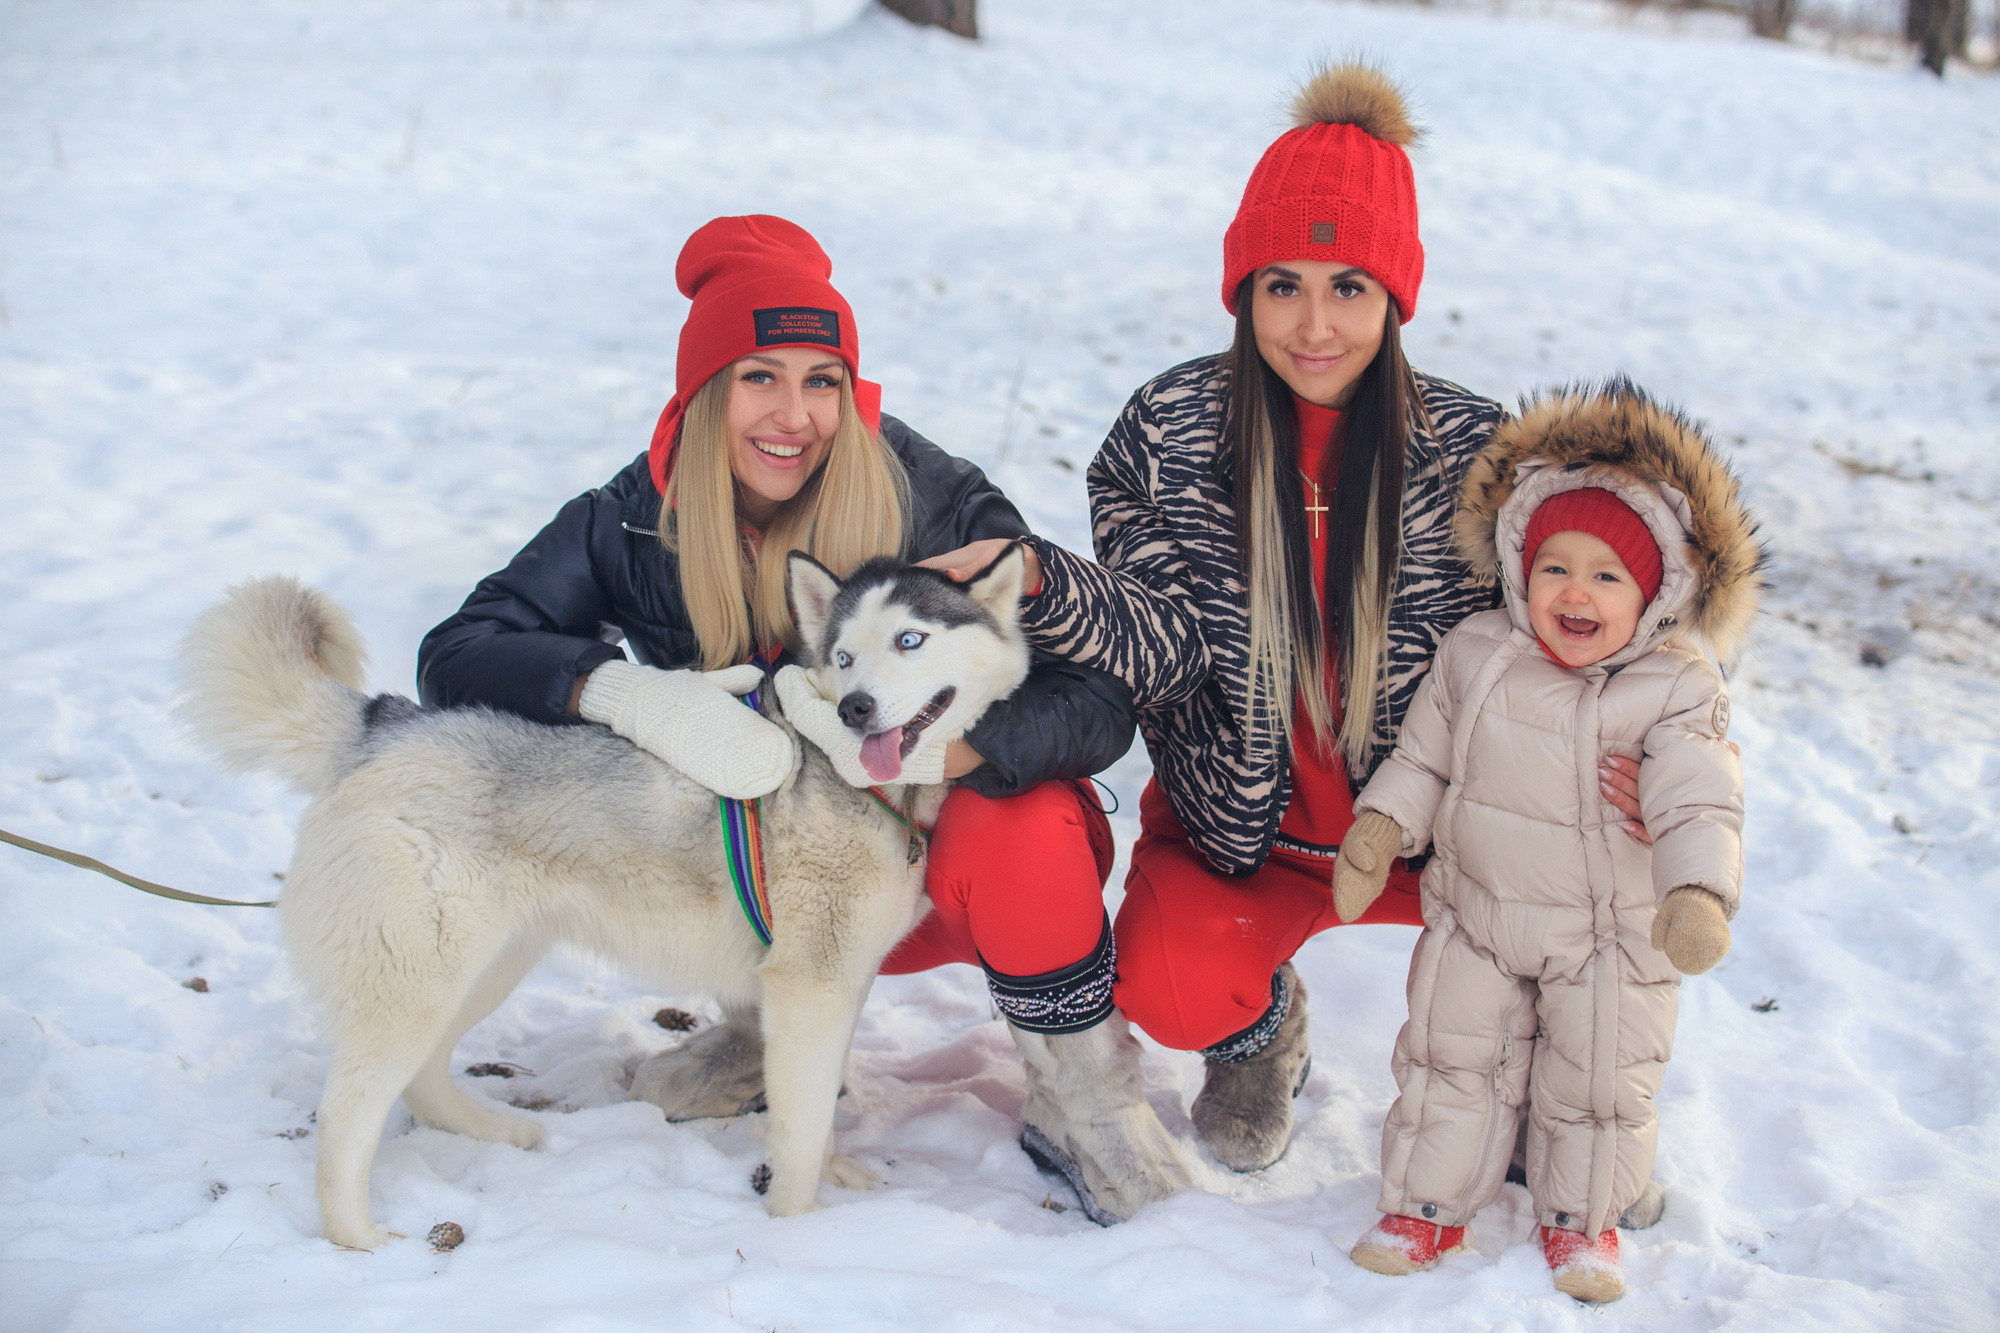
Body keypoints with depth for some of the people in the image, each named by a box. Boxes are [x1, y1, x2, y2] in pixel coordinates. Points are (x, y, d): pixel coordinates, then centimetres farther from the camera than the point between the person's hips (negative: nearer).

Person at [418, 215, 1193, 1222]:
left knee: (1018, 835, -36)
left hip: (948, 854, -3)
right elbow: (455, 653, -17)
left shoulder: (940, 506, -19)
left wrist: (932, 744, -45)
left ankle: (1079, 1097, -7)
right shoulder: (638, 524, -10)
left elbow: (1097, 703, -26)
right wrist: (629, 696, -37)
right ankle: (777, 1016, 5)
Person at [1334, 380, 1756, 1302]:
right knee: (1451, 1061, 13)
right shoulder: (1476, 655, -8)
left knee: (1597, 1087, 13)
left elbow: (1699, 808, -25)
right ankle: (1429, 1204, 31)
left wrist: (1696, 898, -41)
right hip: (1474, 917, 2)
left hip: (1611, 940, -2)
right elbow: (1423, 756, 4)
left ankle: (1581, 1219, 37)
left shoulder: (1676, 692, -18)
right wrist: (1378, 829, -8)